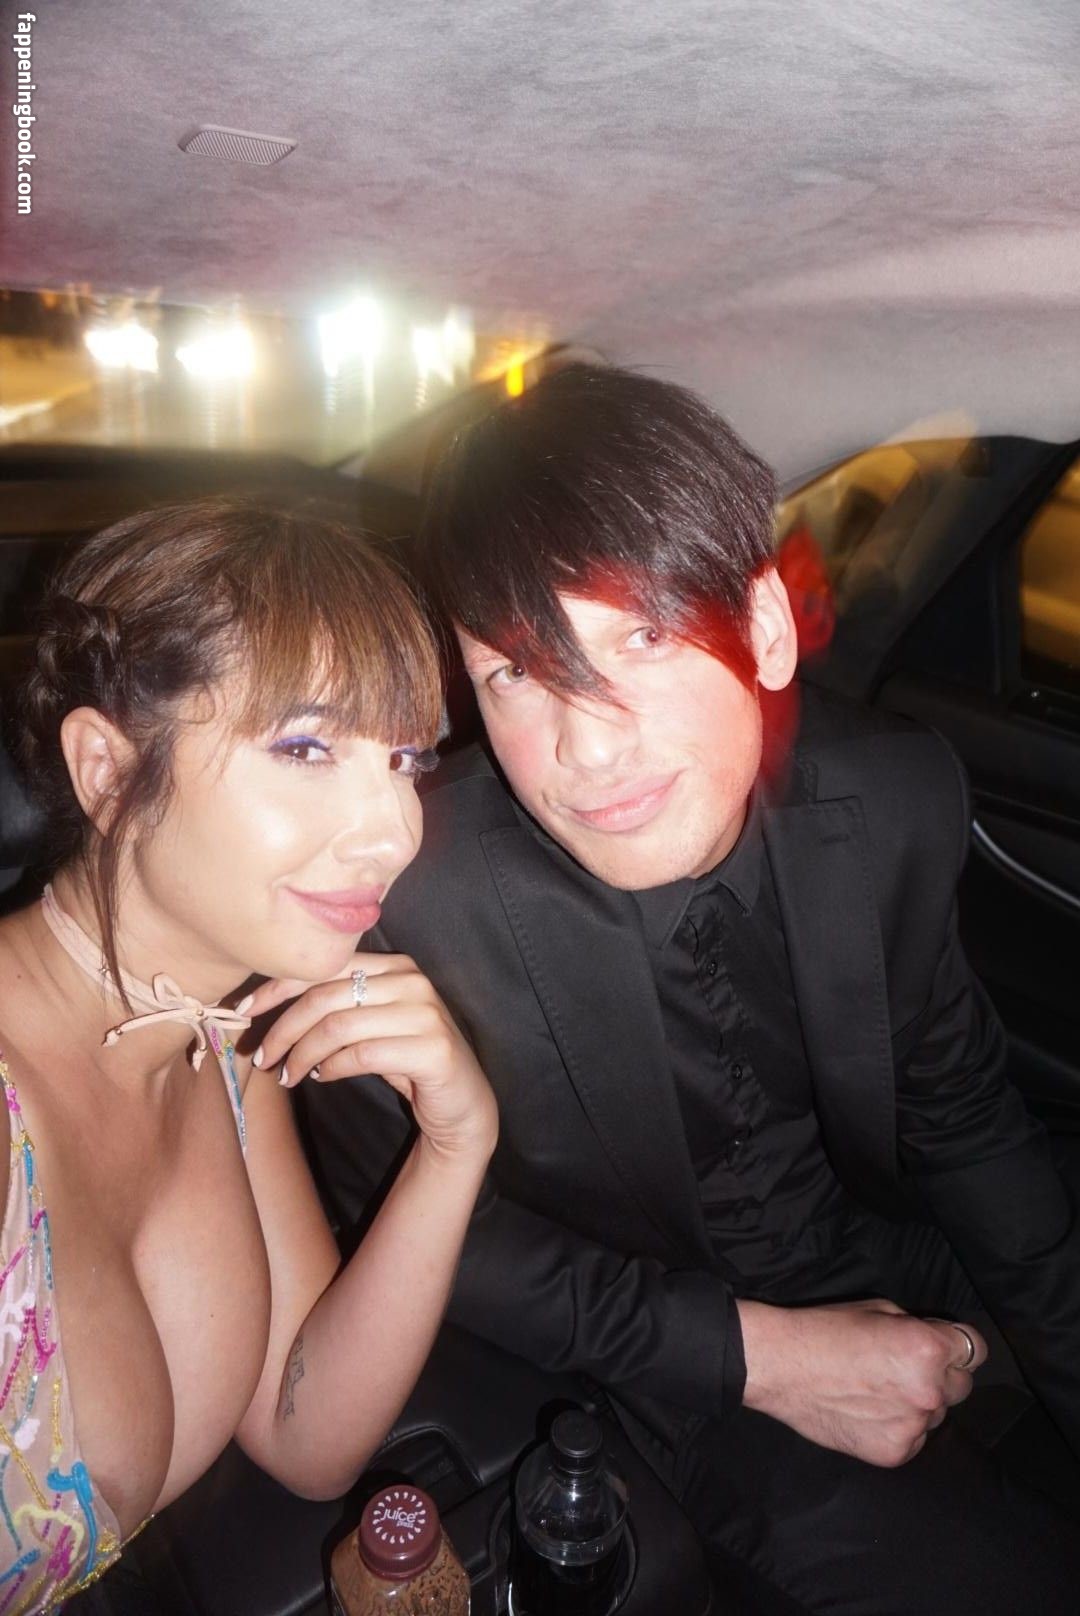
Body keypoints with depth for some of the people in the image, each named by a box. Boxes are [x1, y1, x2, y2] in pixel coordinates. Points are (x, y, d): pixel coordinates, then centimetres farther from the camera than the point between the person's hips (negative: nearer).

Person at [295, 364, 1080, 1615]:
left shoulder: (899, 801, -14)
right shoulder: (413, 901, -26)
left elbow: (958, 1113, 1)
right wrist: (753, 1354, -17)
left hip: (908, 1277, 4)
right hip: (687, 1379, -3)